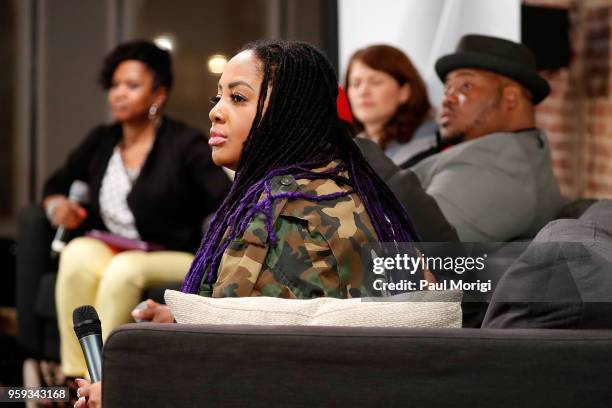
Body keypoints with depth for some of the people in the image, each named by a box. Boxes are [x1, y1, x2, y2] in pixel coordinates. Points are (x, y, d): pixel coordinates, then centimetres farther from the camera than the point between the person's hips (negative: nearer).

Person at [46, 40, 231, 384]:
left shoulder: (186, 145, -5)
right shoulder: (101, 142, 11)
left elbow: (226, 206, -16)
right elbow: (56, 185, 25)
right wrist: (58, 205, 2)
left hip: (172, 260, -4)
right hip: (107, 250, 4)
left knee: (124, 269, -37)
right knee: (77, 253, -31)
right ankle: (74, 377, -31)